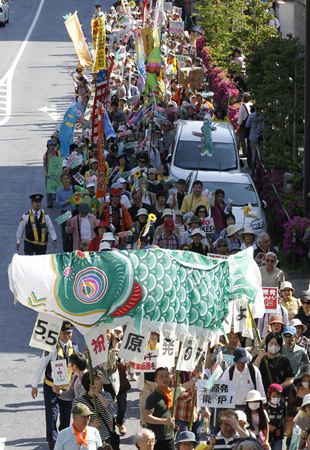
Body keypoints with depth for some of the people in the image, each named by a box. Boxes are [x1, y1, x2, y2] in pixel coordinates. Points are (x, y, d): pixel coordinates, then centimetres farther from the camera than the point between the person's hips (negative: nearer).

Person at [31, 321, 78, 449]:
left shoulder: (74, 347, 0)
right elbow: (41, 366, -9)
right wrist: (34, 386, -7)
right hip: (51, 387, -4)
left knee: (66, 416, 11)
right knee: (52, 415, -5)